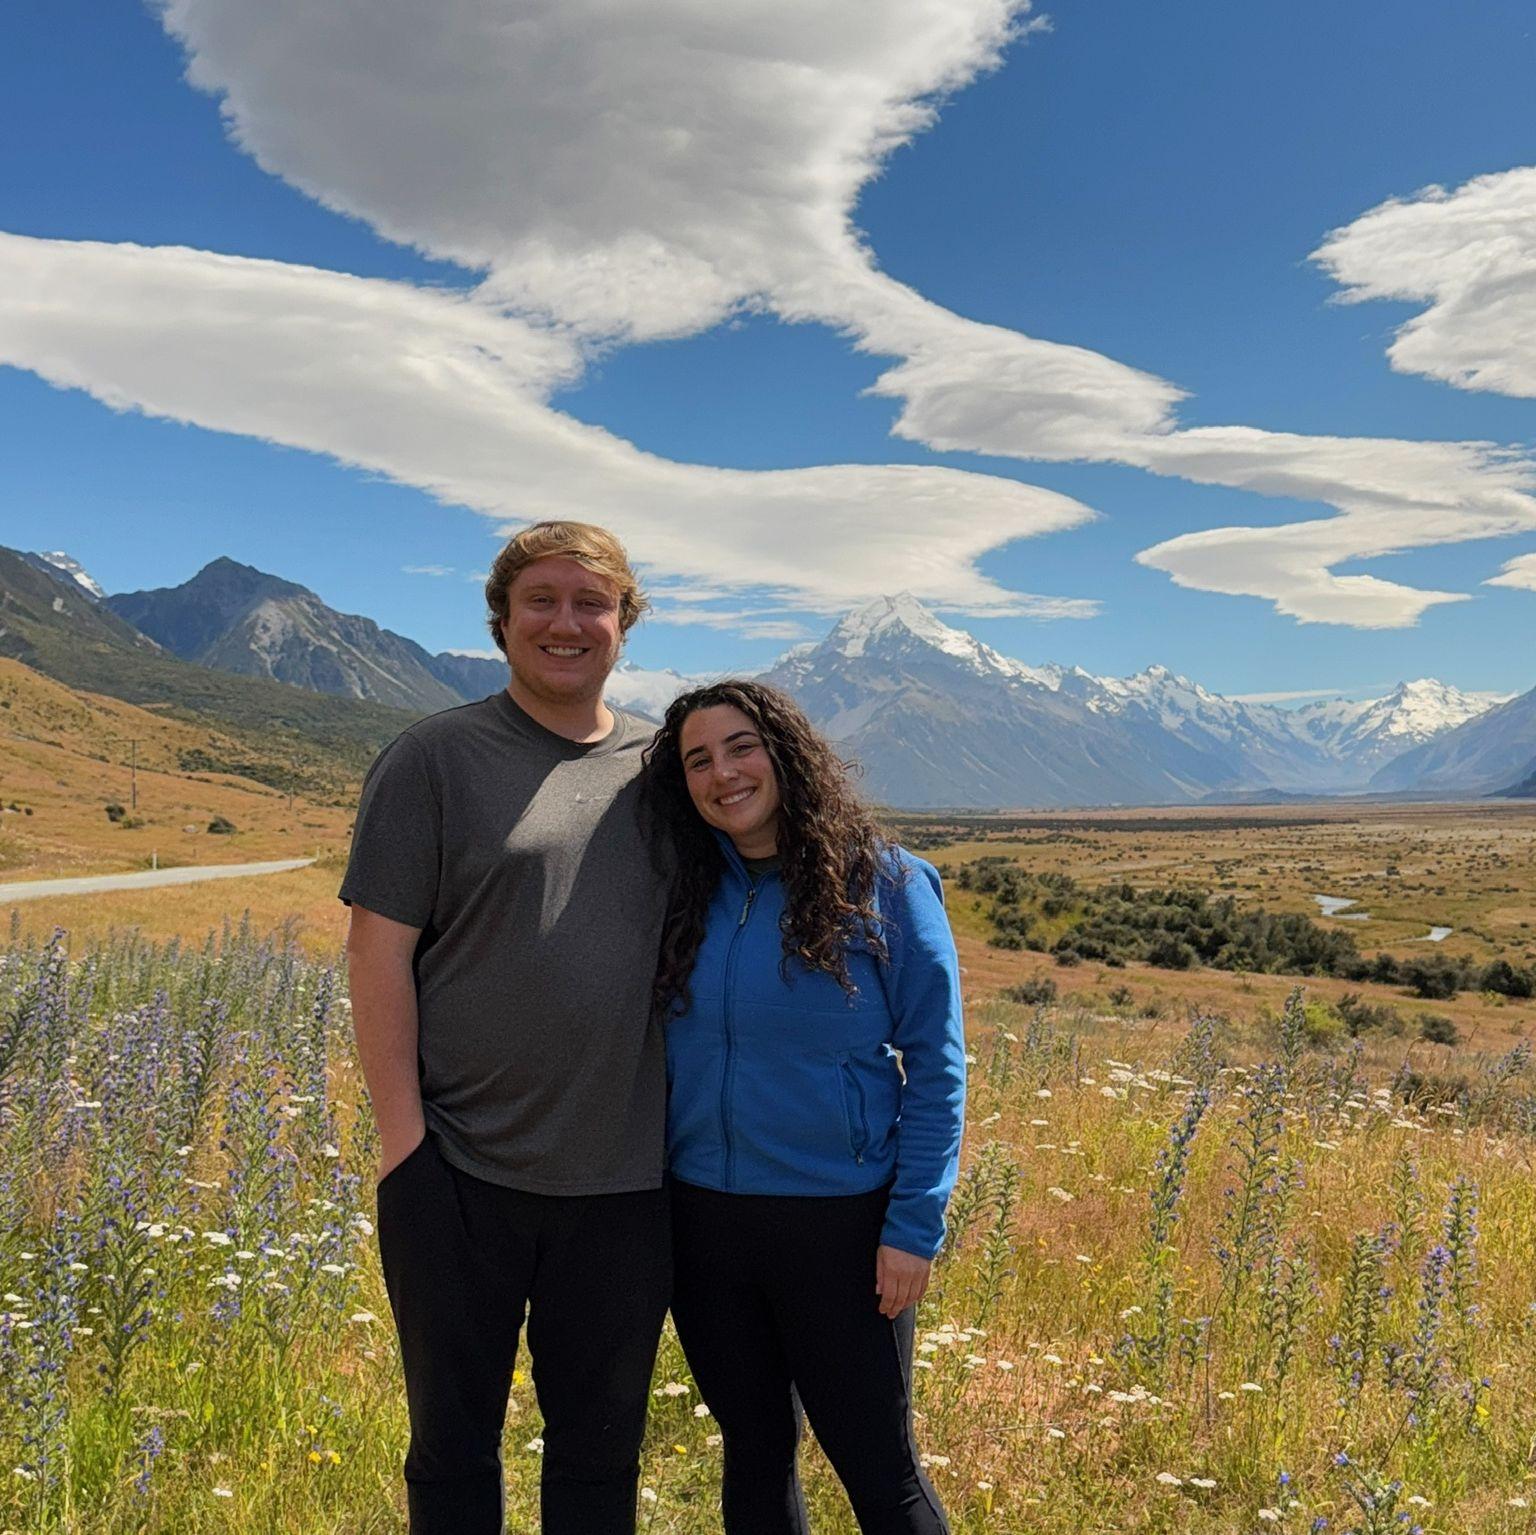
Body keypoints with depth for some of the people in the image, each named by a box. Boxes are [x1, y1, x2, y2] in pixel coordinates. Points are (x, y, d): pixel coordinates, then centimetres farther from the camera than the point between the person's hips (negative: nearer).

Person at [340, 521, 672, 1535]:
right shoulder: (435, 758, -4)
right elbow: (380, 951, -8)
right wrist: (402, 1134, -13)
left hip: (623, 1182, 3)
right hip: (463, 1175, -3)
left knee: (602, 1449, 17)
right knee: (455, 1447, 15)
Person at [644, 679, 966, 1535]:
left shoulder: (883, 885, -8)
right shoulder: (687, 894, 2)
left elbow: (935, 1065, -7)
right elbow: (654, 1051, 10)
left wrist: (915, 1225, -12)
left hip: (841, 1223, -4)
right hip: (705, 1221, 4)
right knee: (755, 1453, 18)